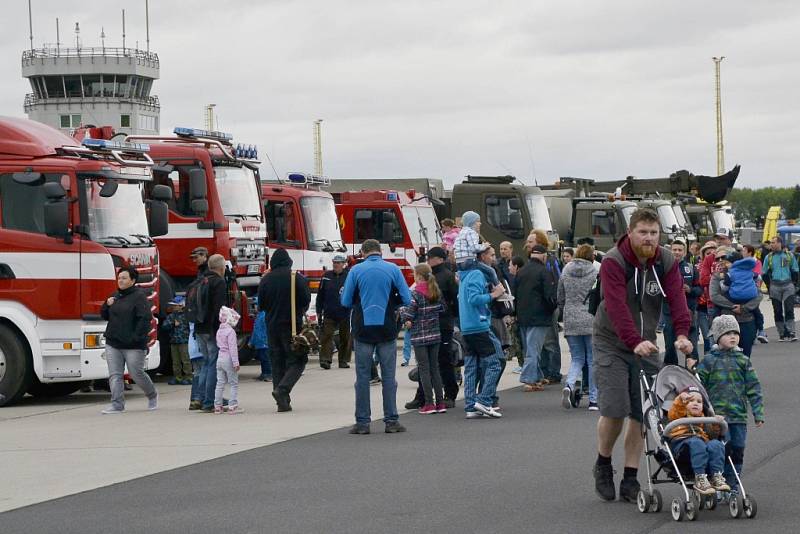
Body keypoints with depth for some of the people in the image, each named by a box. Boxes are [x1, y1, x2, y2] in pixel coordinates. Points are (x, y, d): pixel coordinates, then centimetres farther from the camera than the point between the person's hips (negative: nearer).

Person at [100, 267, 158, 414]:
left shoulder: (139, 296, -9)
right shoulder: (115, 296, 14)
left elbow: (146, 318, -16)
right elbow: (104, 316, 20)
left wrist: (137, 337, -22)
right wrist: (107, 305, -1)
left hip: (133, 346, -7)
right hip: (113, 344, 7)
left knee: (137, 374, 2)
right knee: (114, 375, -2)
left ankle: (152, 396, 27)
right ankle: (117, 405, -2)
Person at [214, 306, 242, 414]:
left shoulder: (219, 331, 11)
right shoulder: (231, 331, -14)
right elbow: (232, 348, -18)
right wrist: (235, 362, -18)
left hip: (220, 358, 7)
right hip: (228, 360, -7)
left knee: (220, 384, 10)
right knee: (234, 384, -1)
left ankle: (217, 406, 11)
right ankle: (233, 406, -6)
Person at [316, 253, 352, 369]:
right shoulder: (326, 276, 5)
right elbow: (320, 295, 10)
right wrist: (319, 312, 7)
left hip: (345, 315, -1)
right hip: (329, 314, 1)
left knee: (345, 339, 8)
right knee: (326, 336, -9)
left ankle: (344, 361, 17)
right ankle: (325, 359, -14)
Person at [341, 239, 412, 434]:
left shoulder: (356, 270, -2)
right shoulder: (393, 269, -1)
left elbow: (345, 301, -2)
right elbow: (406, 299, -2)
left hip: (363, 330, 0)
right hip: (387, 329, 0)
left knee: (363, 376, 6)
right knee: (388, 376, 6)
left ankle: (362, 422, 5)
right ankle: (391, 421, 5)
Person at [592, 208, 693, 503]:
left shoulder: (666, 261, -1)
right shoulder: (613, 262, -17)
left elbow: (677, 297, -13)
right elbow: (617, 307, -29)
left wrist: (682, 333, -30)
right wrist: (635, 342, -41)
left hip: (646, 344, 5)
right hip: (611, 344, -5)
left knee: (642, 413, 0)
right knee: (614, 409, -13)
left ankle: (630, 480, 6)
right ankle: (603, 465, 12)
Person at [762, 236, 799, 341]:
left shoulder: (790, 256, 4)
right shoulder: (768, 257, 7)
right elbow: (764, 273, 12)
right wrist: (769, 286, 6)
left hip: (788, 285, -2)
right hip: (775, 287, 2)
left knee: (789, 309, -9)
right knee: (778, 311, 2)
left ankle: (791, 333, -10)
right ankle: (782, 334, 7)